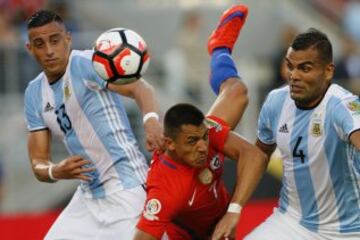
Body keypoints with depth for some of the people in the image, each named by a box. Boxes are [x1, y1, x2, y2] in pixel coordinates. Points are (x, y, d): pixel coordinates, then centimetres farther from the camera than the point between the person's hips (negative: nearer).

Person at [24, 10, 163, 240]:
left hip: (125, 188, -8)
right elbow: (39, 163, 9)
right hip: (88, 194, 8)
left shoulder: (87, 63, -11)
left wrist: (151, 119, -49)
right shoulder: (34, 94, 9)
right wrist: (55, 172, -15)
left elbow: (138, 87, -28)